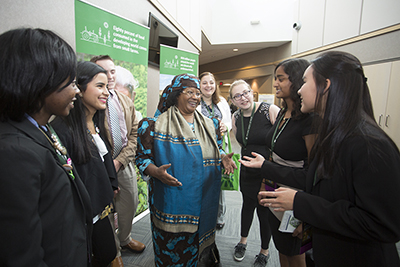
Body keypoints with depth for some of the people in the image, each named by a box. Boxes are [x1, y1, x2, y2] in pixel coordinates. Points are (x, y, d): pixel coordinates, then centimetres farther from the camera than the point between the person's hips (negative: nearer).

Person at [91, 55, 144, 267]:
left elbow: (134, 134, 4)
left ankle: (125, 238, 46)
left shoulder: (126, 102, 7)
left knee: (130, 204, 18)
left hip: (124, 163, 5)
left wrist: (119, 161, -6)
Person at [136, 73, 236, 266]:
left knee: (201, 245, 19)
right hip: (171, 202, -3)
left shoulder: (209, 125, 7)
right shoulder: (156, 125, -7)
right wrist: (157, 172, -23)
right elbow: (143, 157, -4)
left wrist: (224, 158, -4)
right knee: (173, 250, 11)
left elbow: (217, 150, 17)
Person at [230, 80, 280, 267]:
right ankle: (243, 240, 49)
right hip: (247, 172, 5)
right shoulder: (236, 117, 1)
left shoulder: (271, 111, -18)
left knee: (264, 210, 11)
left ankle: (264, 251, 39)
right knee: (247, 205, 23)